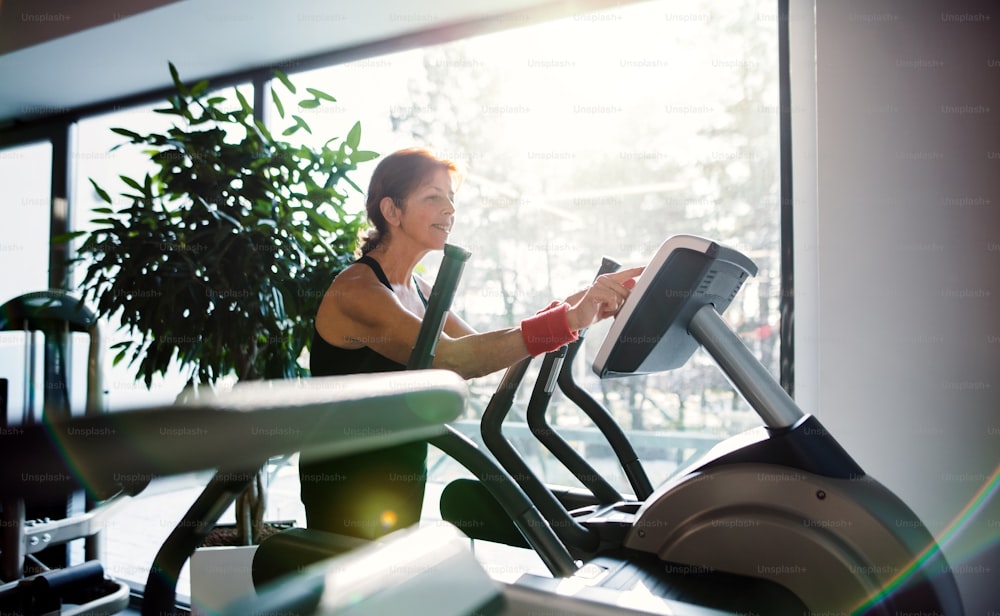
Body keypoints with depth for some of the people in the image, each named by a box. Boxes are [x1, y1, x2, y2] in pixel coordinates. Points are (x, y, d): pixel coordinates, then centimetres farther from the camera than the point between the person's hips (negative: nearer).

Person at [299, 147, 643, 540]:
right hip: (347, 490, -8)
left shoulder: (419, 292, 8)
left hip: (401, 482, 8)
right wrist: (566, 320, -38)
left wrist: (570, 308, -10)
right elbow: (448, 358, -34)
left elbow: (482, 349, 2)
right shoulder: (356, 290, -20)